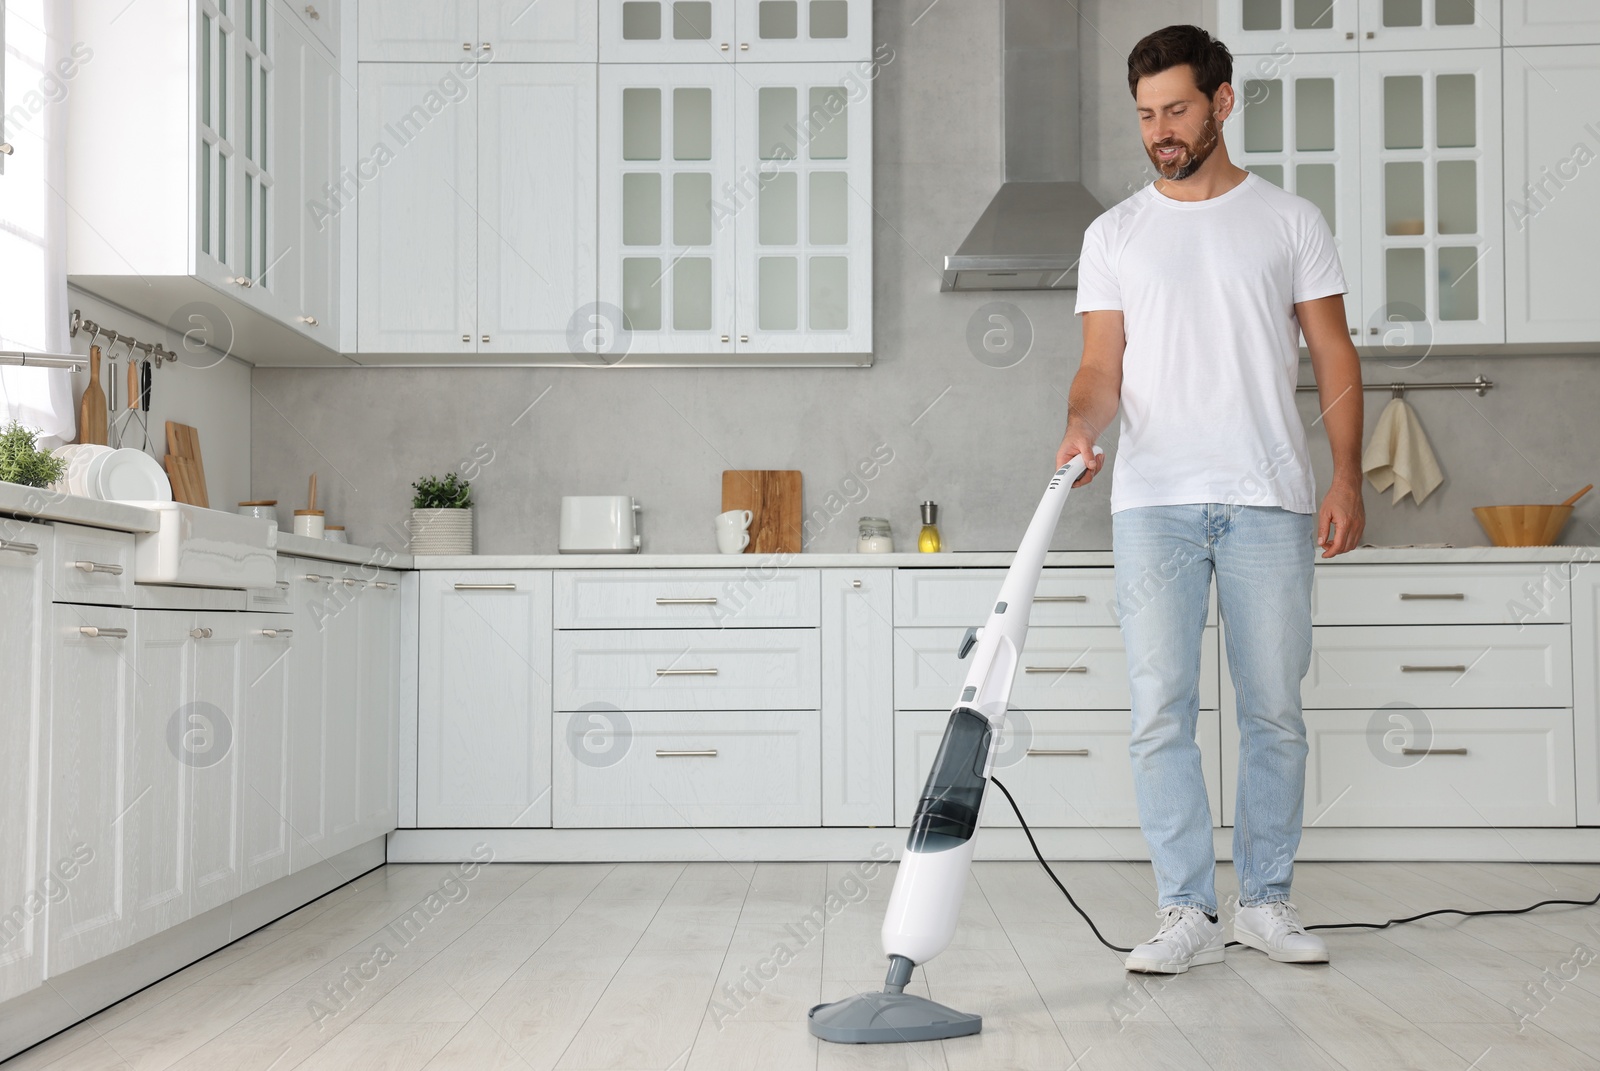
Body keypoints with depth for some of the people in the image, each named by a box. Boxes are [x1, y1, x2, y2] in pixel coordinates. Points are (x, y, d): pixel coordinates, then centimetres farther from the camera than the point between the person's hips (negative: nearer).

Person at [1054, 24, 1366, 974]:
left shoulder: (1291, 221, 9)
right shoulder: (1115, 234, 11)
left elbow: (1335, 357, 6)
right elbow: (1104, 365, 6)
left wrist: (1348, 478, -4)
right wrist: (1082, 422, -16)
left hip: (1271, 500, 0)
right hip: (1155, 503, 1)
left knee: (1275, 709, 5)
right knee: (1163, 711, -4)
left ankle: (1268, 901, 18)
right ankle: (1189, 914, 5)